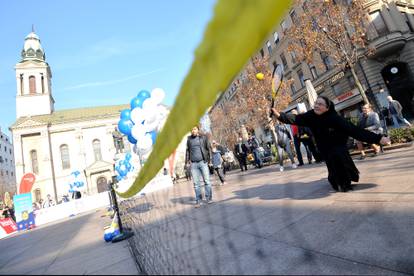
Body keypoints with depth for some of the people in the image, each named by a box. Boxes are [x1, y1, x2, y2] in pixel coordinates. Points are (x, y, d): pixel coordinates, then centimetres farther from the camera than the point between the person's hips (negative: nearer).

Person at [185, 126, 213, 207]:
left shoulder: (204, 137, 3)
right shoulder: (189, 139, 10)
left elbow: (209, 148, 2)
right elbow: (187, 150, 16)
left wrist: (209, 158, -4)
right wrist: (187, 160, 9)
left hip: (203, 162, -2)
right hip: (193, 164, 2)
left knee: (207, 181, 1)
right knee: (196, 183, 4)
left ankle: (209, 198, 13)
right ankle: (198, 201, 13)